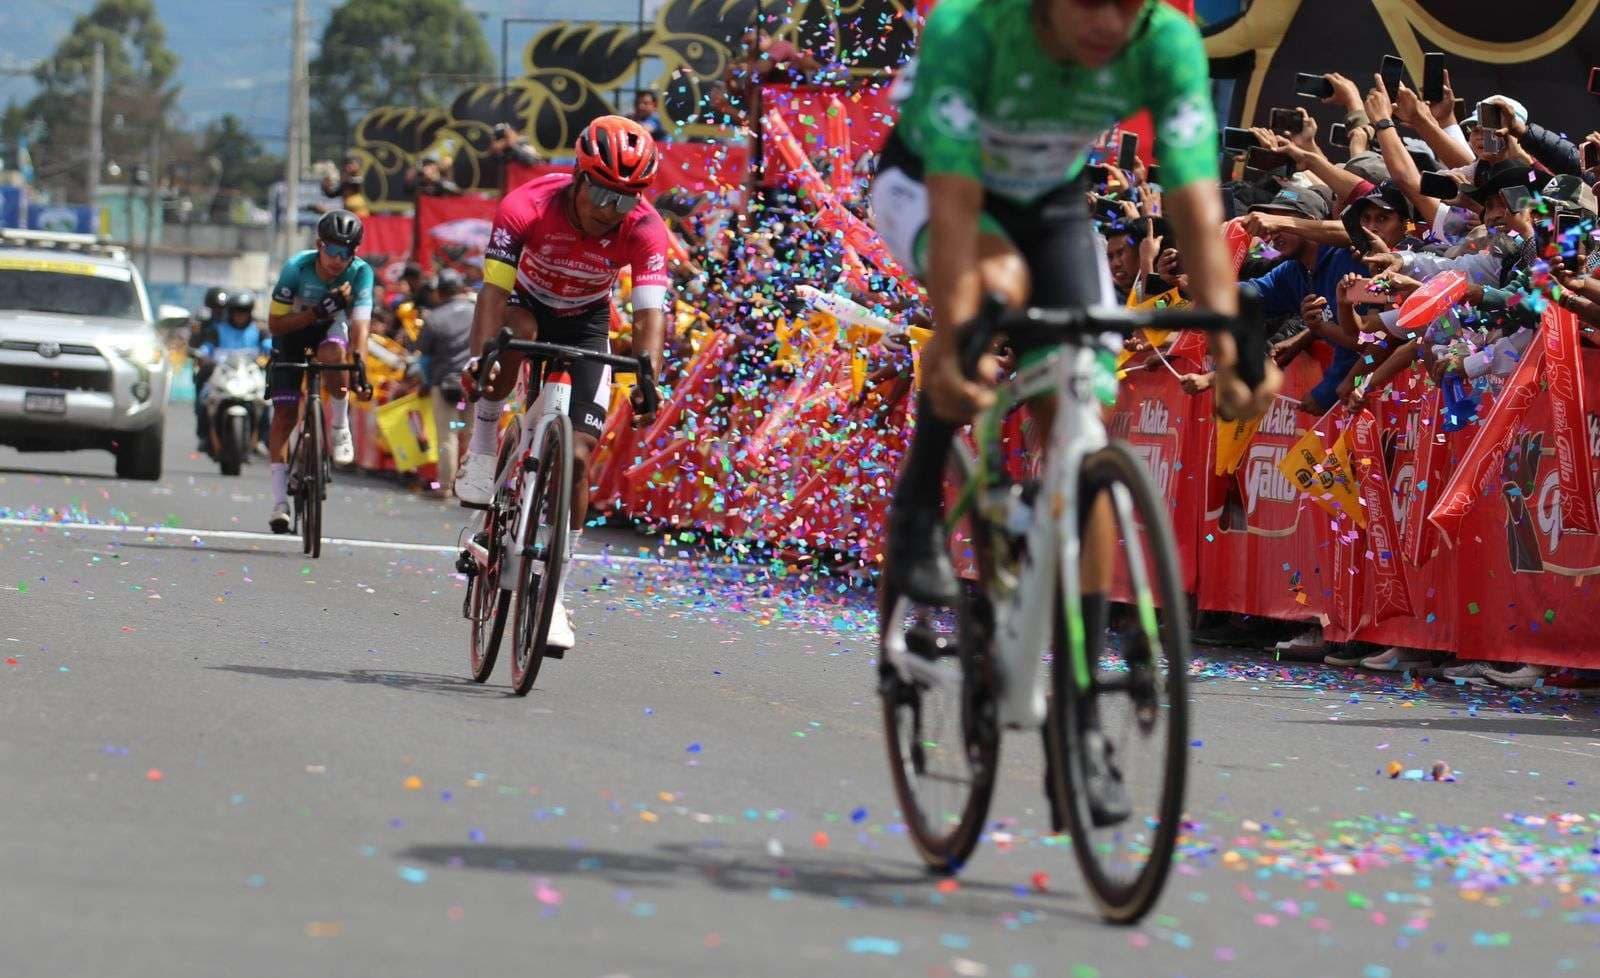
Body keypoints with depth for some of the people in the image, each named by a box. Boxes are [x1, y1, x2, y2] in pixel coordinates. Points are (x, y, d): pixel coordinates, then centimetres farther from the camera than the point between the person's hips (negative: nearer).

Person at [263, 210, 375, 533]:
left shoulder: (360, 273, -26)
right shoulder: (296, 268, -28)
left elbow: (359, 324, -35)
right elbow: (275, 325, -24)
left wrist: (359, 365, -51)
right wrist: (315, 313, -38)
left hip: (332, 328, 0)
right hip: (294, 330, 0)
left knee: (332, 352, -38)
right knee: (285, 413, -11)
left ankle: (339, 428, -15)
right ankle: (280, 500, -9)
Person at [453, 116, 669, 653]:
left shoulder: (644, 229, -27)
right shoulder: (528, 206, -32)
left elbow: (649, 313, -33)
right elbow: (494, 289, -37)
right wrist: (479, 357, -53)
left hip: (586, 326, 1)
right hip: (529, 304, -1)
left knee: (577, 457, -10)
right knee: (517, 330, -39)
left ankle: (555, 593, 1)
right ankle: (484, 446, -17)